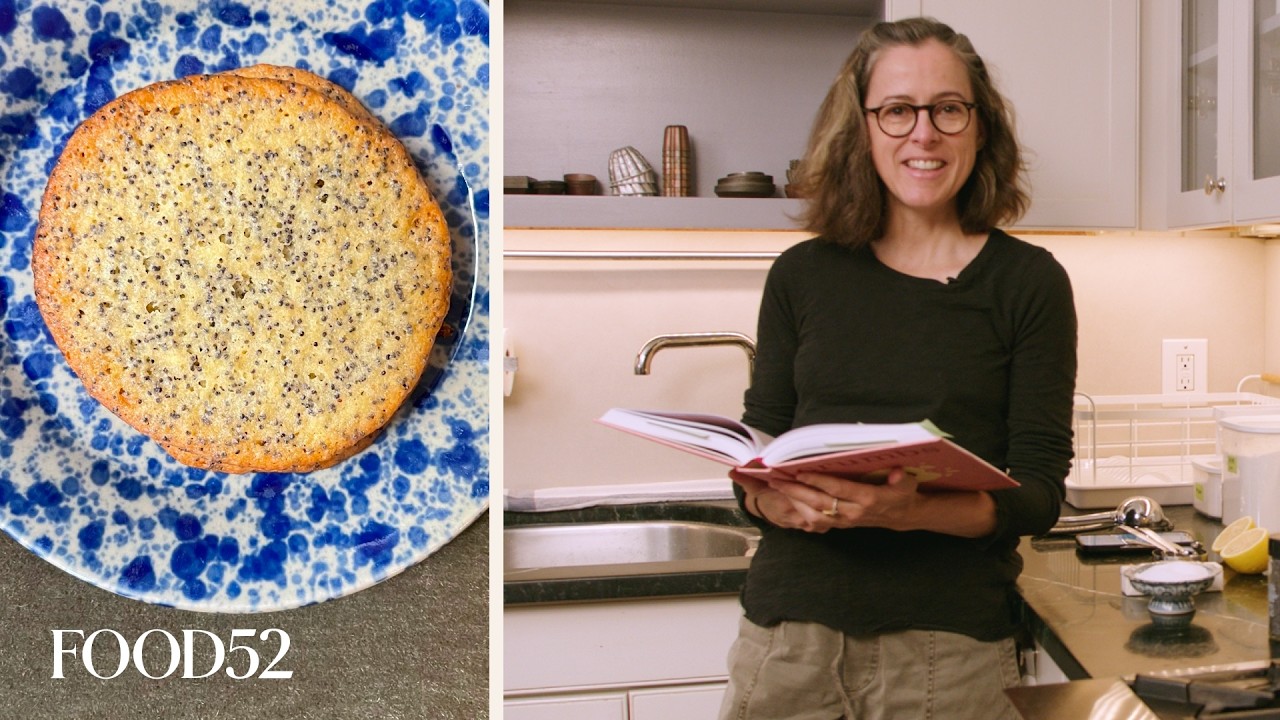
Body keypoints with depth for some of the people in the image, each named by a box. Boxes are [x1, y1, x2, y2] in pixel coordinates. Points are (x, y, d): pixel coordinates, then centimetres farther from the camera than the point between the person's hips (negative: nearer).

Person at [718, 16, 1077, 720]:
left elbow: (1039, 491, -5)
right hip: (788, 629, 2)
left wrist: (917, 510, -23)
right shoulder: (801, 275, 5)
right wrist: (777, 499, -14)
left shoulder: (1030, 281, -1)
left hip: (947, 646, -2)